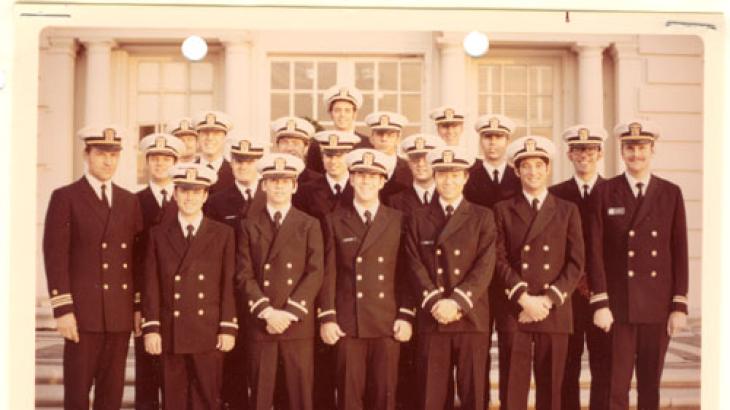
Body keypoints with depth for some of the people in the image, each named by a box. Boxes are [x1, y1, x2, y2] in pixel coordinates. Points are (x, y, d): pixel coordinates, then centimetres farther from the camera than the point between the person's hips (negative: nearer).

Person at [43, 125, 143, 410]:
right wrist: (63, 310, -13)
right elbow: (55, 257, -7)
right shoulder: (65, 198, -1)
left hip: (121, 312, 4)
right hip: (83, 311, -4)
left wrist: (140, 306, 7)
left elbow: (137, 258, 12)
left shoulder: (129, 201, 13)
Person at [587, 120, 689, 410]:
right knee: (616, 387, 1)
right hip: (618, 306, -2)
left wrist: (680, 306, 0)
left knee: (651, 384, 10)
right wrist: (600, 303, -8)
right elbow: (595, 252, -2)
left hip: (658, 306, 2)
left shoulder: (671, 194, 6)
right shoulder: (604, 193, 1)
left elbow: (680, 252, 5)